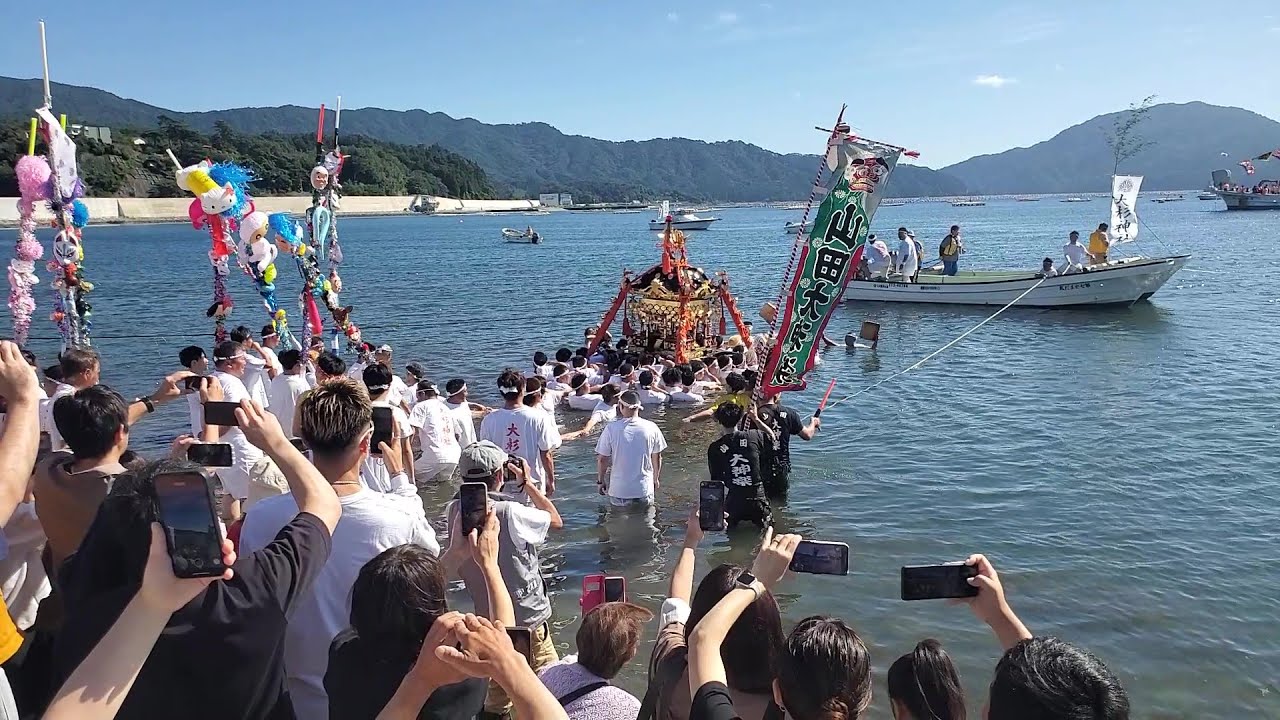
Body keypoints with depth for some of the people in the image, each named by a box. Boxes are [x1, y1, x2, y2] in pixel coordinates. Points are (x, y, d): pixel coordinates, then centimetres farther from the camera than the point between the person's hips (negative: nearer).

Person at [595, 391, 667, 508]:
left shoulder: (611, 428, -12)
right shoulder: (651, 428, -8)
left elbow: (602, 459, -6)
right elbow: (657, 458, 4)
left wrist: (600, 481, 10)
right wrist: (656, 479, 21)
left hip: (619, 491, -1)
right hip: (645, 489, 1)